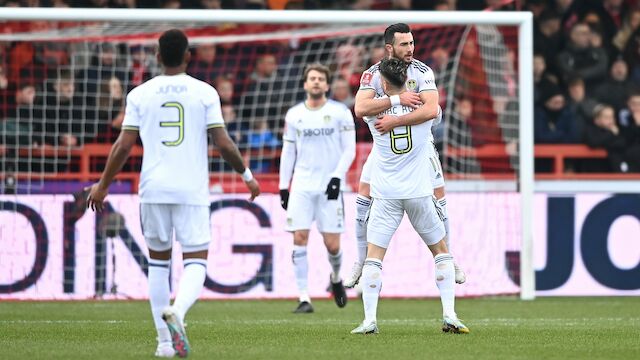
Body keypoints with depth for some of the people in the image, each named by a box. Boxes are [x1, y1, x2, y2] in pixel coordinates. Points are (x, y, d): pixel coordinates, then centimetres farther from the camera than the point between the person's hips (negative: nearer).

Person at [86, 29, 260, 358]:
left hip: (153, 189, 2)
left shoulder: (140, 94, 3)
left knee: (158, 261, 14)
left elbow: (123, 145, 1)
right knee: (195, 261, 0)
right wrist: (247, 175, 13)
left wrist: (102, 185, 12)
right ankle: (177, 311, -31)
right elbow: (223, 144, -2)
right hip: (192, 191, -2)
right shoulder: (204, 93, 0)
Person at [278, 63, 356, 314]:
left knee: (332, 244, -3)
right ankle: (304, 299, -8)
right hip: (301, 186, 2)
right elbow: (288, 152, 14)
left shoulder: (340, 112, 1)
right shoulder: (294, 115, 9)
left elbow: (349, 149, 0)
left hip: (329, 186, -2)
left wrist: (337, 176, -12)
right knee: (299, 239, -10)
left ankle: (336, 278, 31)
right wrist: (283, 186, 9)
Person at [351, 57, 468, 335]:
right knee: (441, 252, 14)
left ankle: (369, 320, -8)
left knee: (373, 257, 2)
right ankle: (449, 316, 5)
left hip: (386, 195, -1)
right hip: (419, 192, 1)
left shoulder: (374, 111, -5)